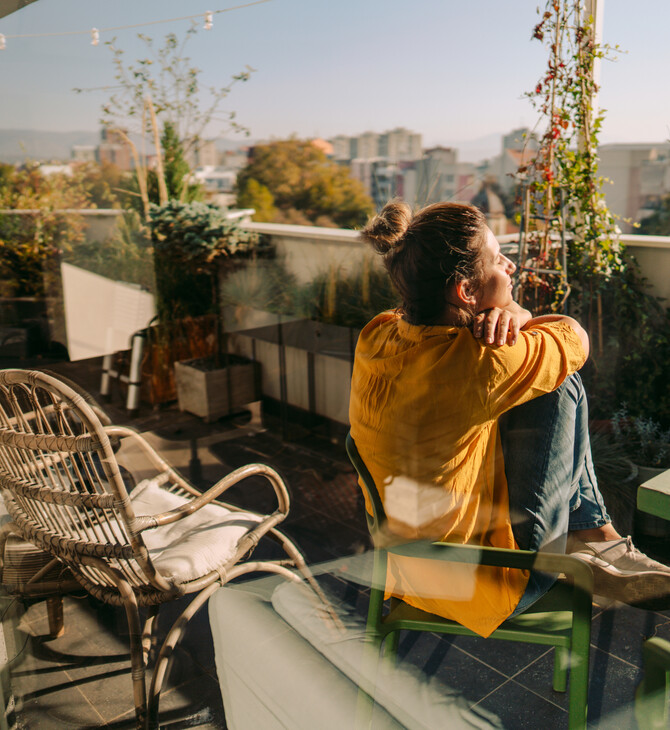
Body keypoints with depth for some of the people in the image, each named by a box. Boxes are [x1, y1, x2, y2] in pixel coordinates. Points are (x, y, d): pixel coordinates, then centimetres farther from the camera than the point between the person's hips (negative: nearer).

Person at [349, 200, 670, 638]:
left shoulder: (377, 335, -8)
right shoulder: (475, 364, -32)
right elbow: (575, 337, -11)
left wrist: (508, 314, -15)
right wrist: (513, 320, 4)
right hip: (480, 589, -8)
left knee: (551, 373, 11)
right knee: (560, 384, -5)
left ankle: (593, 538, 22)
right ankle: (597, 541, 16)